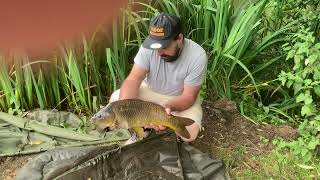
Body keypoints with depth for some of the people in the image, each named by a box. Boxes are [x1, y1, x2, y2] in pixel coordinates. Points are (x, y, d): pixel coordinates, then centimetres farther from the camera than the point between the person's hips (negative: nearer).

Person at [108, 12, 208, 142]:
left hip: (181, 99, -1)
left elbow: (188, 97, -23)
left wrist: (168, 106, -43)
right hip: (150, 91, 2)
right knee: (115, 99, -19)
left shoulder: (197, 56, -28)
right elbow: (134, 79, -22)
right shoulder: (149, 46, -21)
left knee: (190, 133, -27)